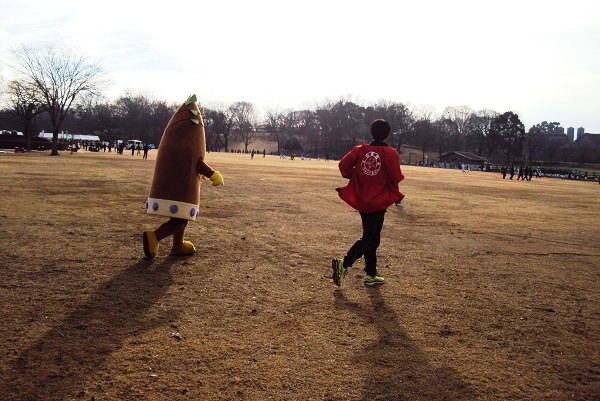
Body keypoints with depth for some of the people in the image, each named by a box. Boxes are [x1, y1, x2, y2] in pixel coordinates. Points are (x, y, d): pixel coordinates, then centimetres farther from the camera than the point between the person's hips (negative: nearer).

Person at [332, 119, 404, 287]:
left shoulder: (360, 150, 0)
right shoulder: (391, 153, -10)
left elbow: (343, 165, -6)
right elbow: (395, 178, -13)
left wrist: (356, 177, 9)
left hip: (361, 200, 5)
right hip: (378, 202, -5)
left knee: (371, 237, 16)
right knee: (370, 238, 0)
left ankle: (371, 275, 23)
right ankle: (344, 263, -17)